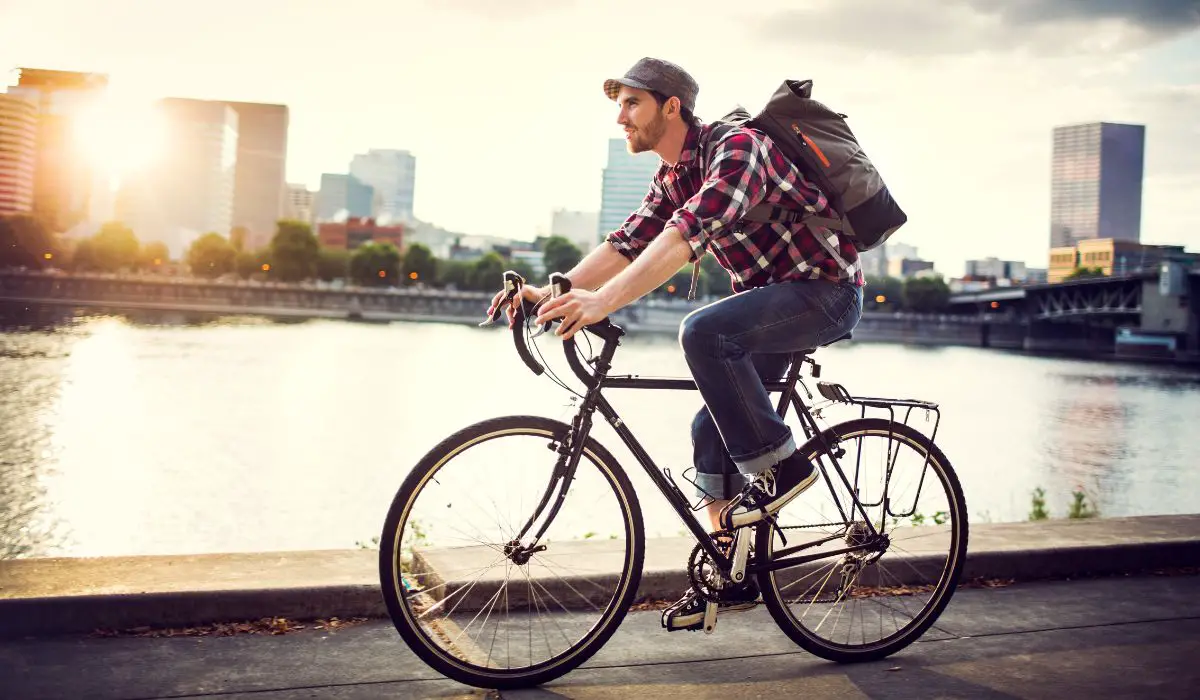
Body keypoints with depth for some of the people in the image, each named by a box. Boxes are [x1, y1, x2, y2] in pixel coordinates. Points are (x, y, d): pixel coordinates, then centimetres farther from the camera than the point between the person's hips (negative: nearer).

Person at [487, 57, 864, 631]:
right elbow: (627, 243, 2)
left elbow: (688, 233, -36)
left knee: (703, 331, -31)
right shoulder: (672, 178, 8)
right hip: (770, 299, 9)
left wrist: (605, 300, -45)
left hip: (825, 289, -9)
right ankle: (729, 576, 15)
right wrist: (553, 293, -12)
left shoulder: (735, 148, -22)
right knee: (713, 431, 4)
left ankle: (778, 466, -17)